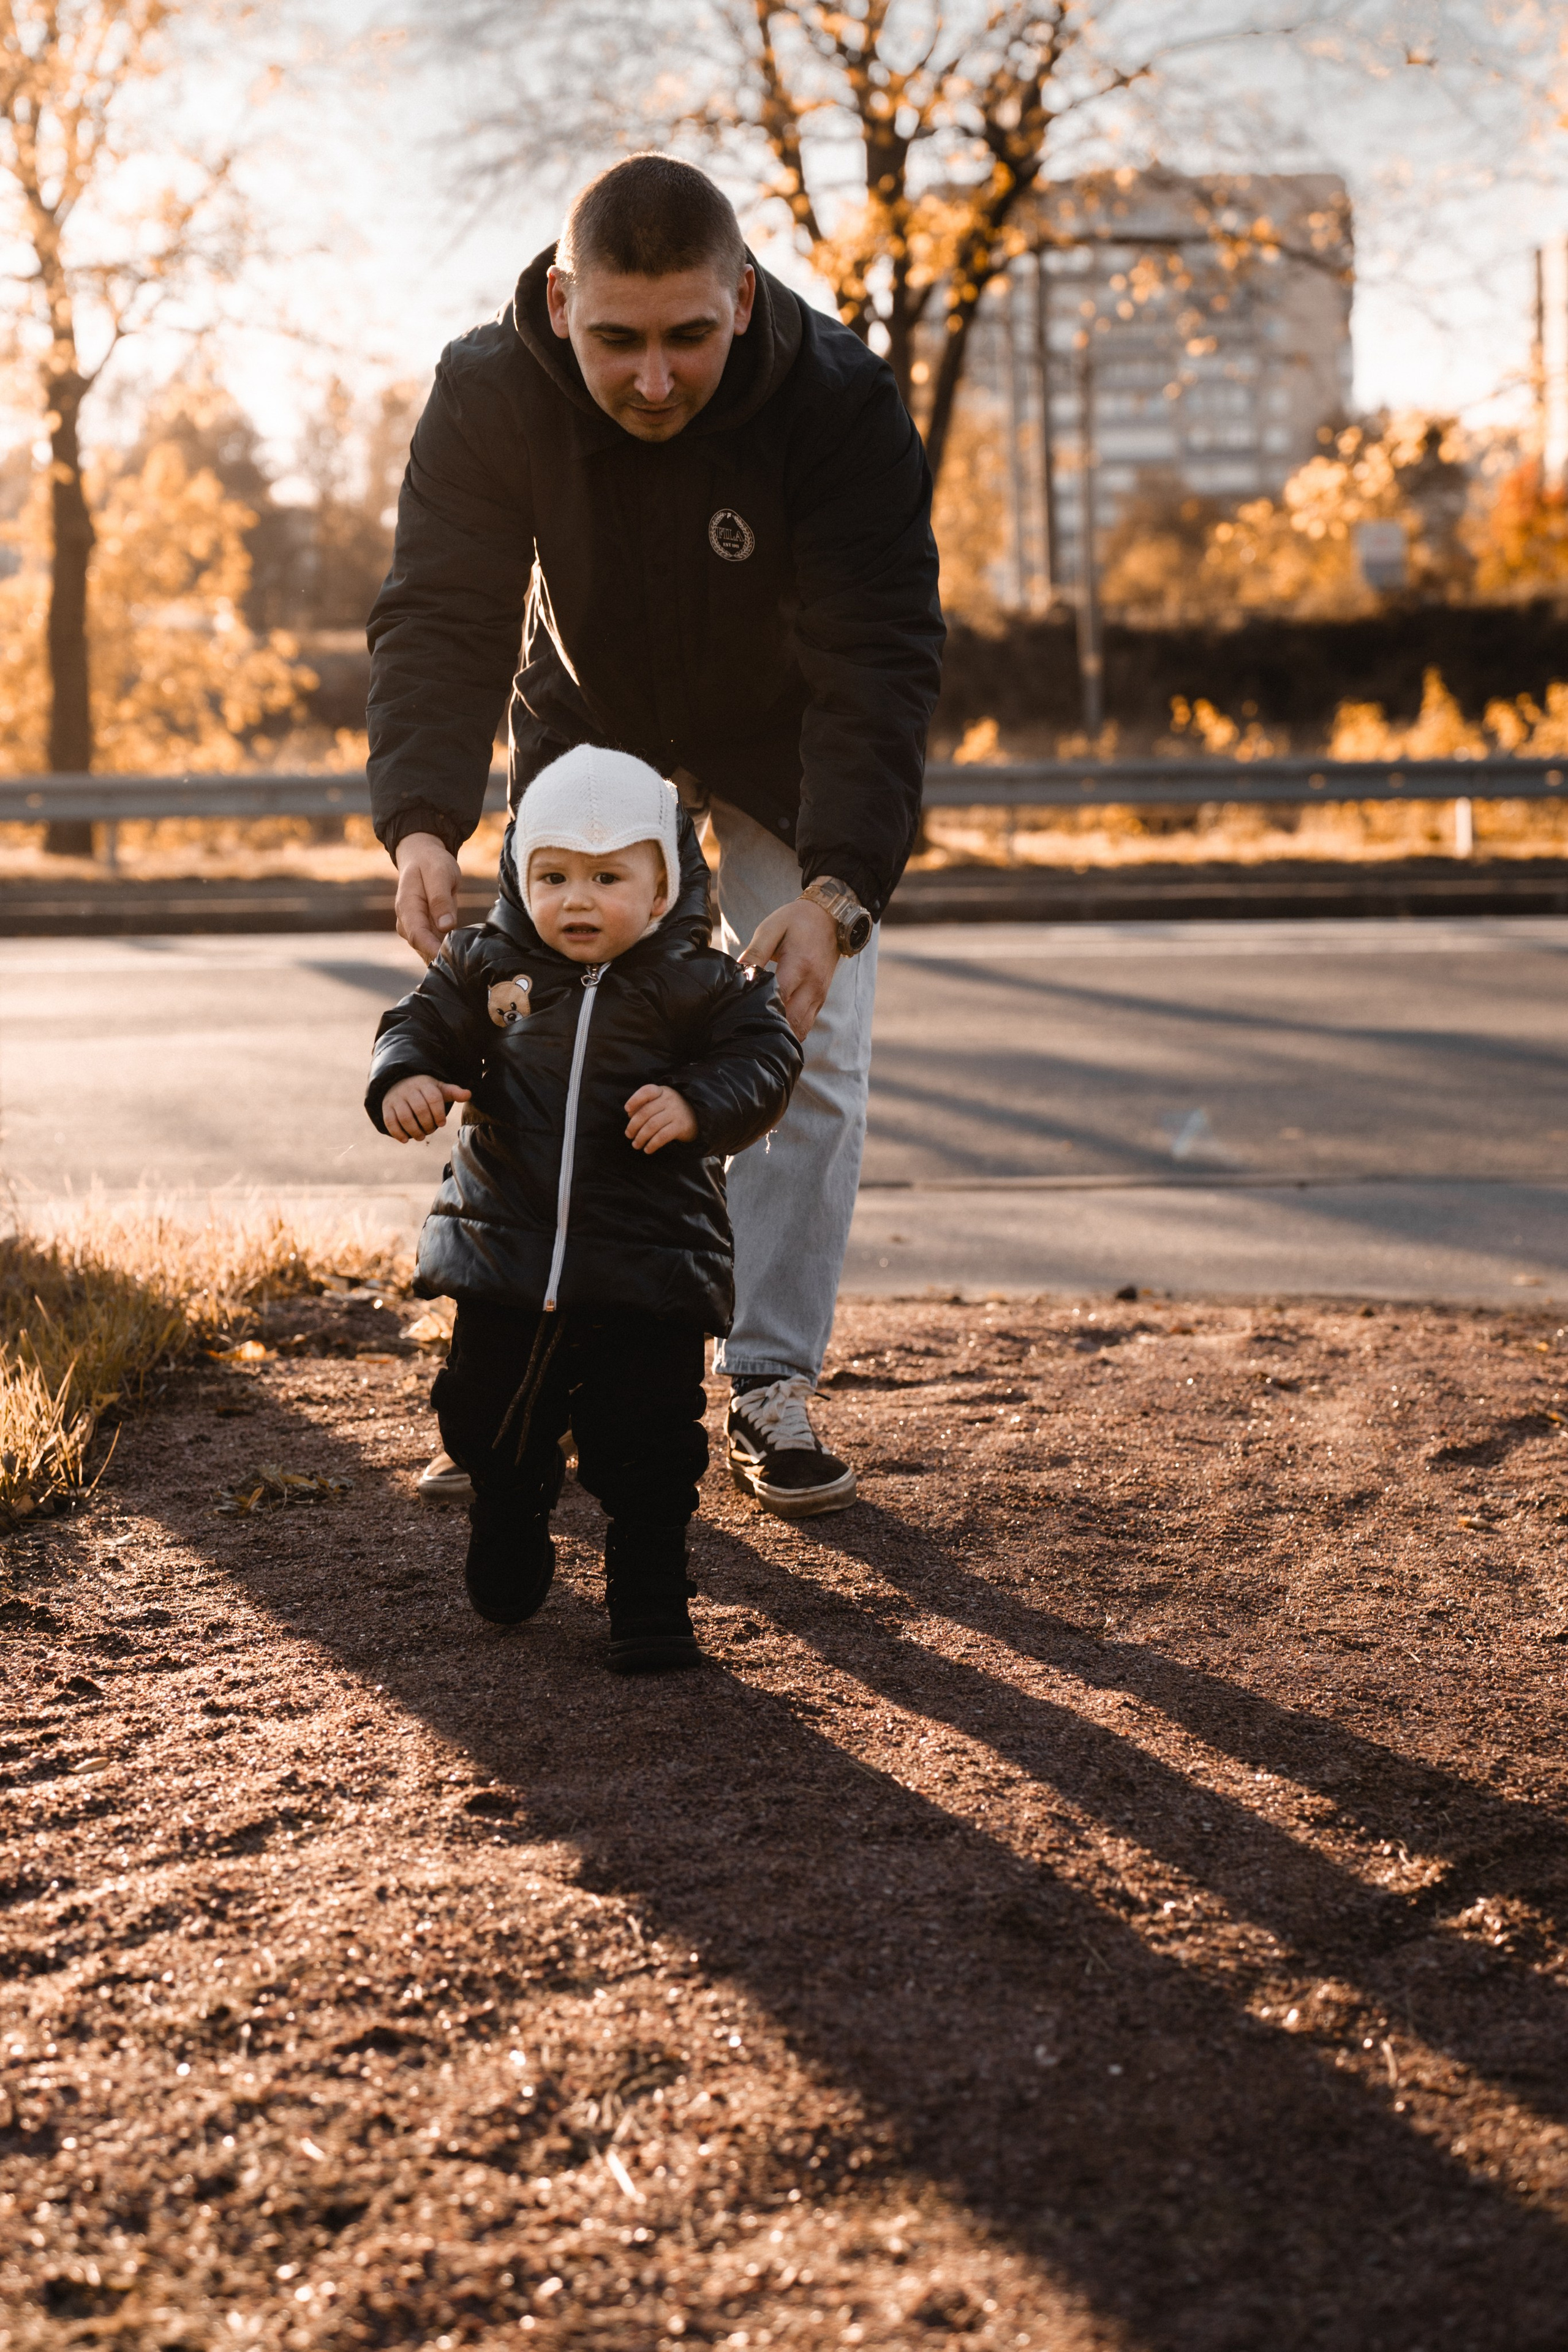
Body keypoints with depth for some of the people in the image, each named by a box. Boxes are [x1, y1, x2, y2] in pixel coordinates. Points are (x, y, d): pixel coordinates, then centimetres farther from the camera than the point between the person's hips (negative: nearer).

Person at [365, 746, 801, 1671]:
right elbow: (424, 1024, 7)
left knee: (646, 1448, -1)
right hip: (507, 1256, 3)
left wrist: (698, 1104, -24)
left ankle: (651, 1606, 15)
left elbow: (763, 1058, -6)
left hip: (648, 1272, -3)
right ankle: (509, 1557, 44)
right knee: (492, 1426, 16)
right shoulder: (487, 968, 0)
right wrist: (404, 1079, -15)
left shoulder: (700, 986, -7)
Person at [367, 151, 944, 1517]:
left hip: (786, 751, -1)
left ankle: (768, 1386, 1)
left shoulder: (842, 406, -34)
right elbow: (441, 622, -29)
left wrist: (838, 889, -52)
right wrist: (424, 822, -48)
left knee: (811, 1045, -9)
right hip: (590, 729, 1)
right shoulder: (489, 396, -28)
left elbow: (878, 664, -38)